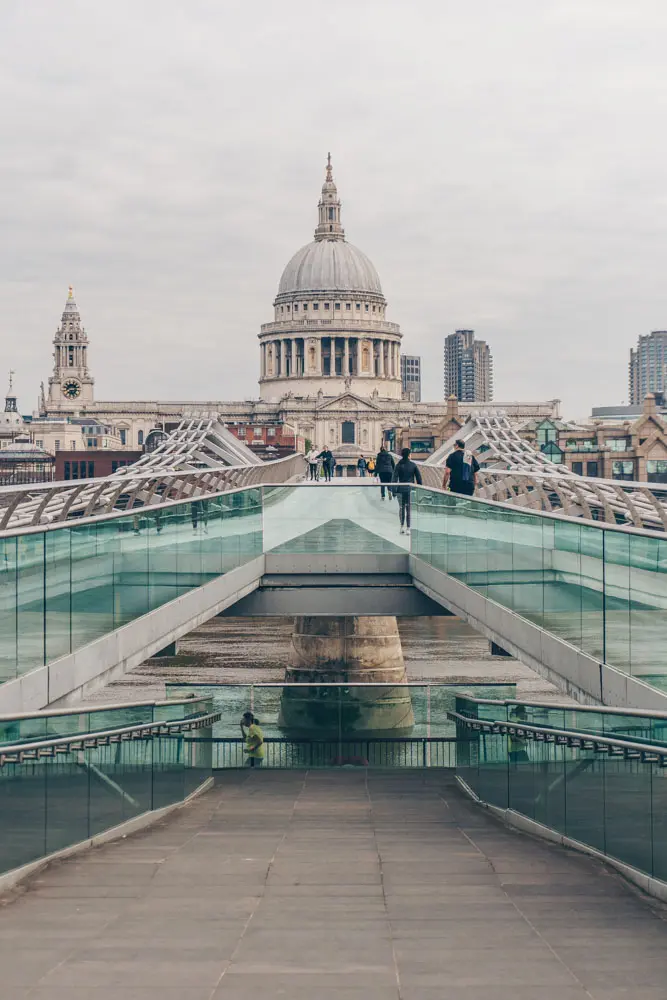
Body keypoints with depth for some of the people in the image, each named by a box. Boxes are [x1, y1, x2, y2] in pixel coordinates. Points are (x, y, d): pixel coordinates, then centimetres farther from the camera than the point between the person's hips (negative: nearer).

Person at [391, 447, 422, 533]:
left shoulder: (399, 465, -2)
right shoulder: (413, 465, 0)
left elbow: (394, 478, -6)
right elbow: (419, 477, 3)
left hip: (401, 489, 0)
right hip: (411, 489, 0)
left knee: (401, 508, 12)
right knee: (409, 508, 4)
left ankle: (402, 526, 5)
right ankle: (408, 529, 2)